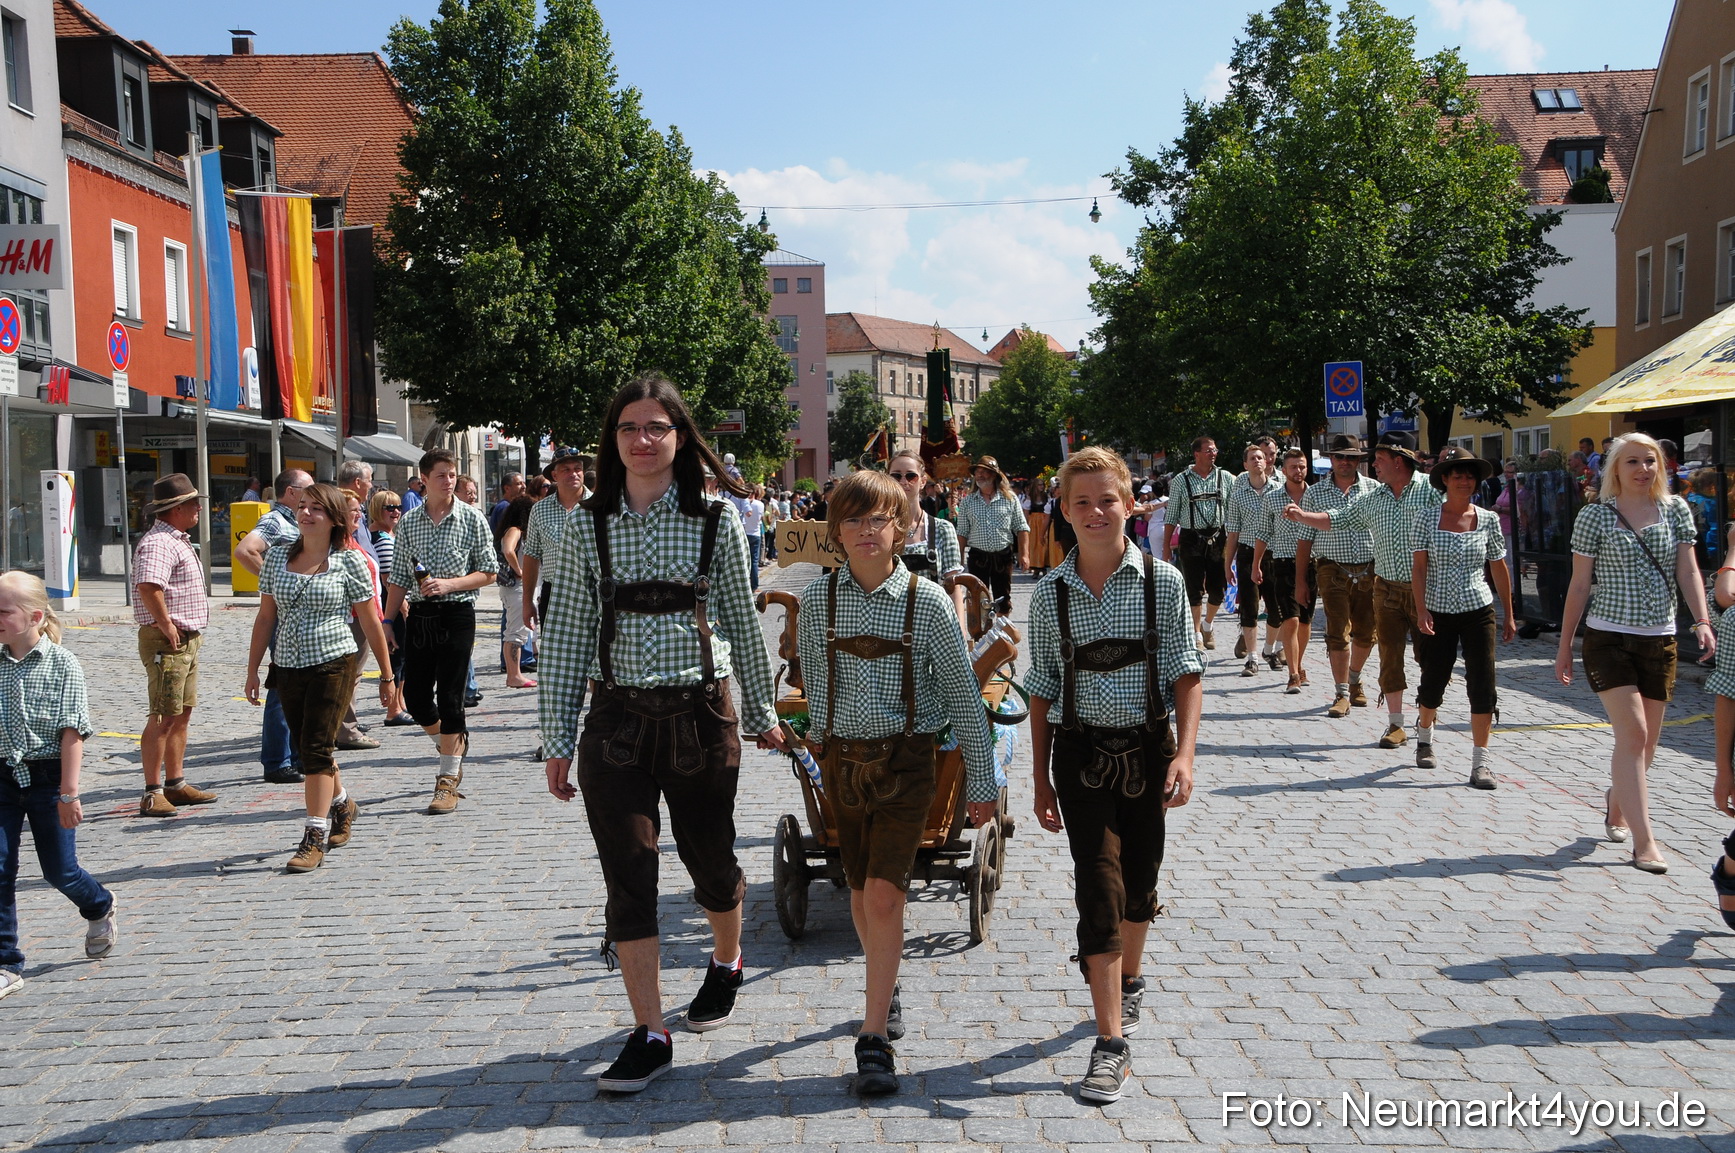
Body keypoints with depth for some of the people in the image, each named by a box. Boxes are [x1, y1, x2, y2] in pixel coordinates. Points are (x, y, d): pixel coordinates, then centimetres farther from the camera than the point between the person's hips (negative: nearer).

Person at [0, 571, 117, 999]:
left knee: (59, 870, 7)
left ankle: (99, 907, 39)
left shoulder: (62, 664, -10)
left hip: (47, 776, -3)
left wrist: (68, 794, -15)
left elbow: (72, 731, -12)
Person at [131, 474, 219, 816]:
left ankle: (175, 784, 24)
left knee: (182, 714, 15)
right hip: (167, 642, -11)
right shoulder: (158, 543, -17)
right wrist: (165, 624, -24)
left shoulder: (178, 540, 17)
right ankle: (152, 794, -6)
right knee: (164, 718, -9)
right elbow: (147, 586, -34)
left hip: (187, 640, 11)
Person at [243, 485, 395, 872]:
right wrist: (252, 670, 10)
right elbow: (266, 617, 12)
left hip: (334, 663, -5)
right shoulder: (277, 557, 8)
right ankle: (342, 804, 39)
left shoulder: (349, 561, -4)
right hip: (288, 667, 5)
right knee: (308, 750, 13)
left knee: (315, 747, -12)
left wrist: (386, 675, 3)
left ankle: (314, 838, -7)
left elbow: (371, 622, 0)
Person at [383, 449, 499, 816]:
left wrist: (449, 584, -14)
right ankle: (453, 743, 34)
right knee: (415, 696, 5)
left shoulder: (472, 518, -1)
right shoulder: (409, 522, 7)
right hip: (419, 615, 4)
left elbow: (488, 573, 0)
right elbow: (398, 578, 11)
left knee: (449, 697, -6)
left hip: (457, 614, -4)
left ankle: (448, 781, 3)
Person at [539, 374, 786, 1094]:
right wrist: (557, 737, 1)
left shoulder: (716, 521, 0)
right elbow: (565, 635, 3)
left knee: (709, 857, 13)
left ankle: (726, 962, 45)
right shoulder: (587, 529, 1)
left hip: (700, 713, 0)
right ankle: (650, 1035, 9)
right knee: (627, 874, -2)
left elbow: (741, 621, 8)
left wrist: (762, 712, 14)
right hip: (617, 719, 1)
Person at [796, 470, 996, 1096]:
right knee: (860, 892, 13)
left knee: (884, 895, -10)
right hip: (842, 757, 3)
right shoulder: (817, 599, -2)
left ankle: (874, 1039, -2)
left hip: (905, 760, -3)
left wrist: (981, 783, 1)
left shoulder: (926, 601, -8)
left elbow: (962, 695, -2)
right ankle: (885, 991, 39)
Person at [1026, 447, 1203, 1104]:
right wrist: (1041, 778, 4)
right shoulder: (1051, 594, -1)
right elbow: (1043, 691, 4)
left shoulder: (1163, 582, -4)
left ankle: (1129, 976, 45)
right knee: (1099, 886, -7)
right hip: (1082, 752, -1)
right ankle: (1111, 1044, -3)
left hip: (1149, 747, 1)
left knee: (1140, 879, 15)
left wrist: (1184, 755, -15)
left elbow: (1186, 675, -4)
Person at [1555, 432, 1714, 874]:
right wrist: (1565, 646, 1)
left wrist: (1702, 621, -14)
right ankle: (1644, 841, -14)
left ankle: (1616, 810, 37)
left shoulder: (1675, 510, 6)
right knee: (1632, 734, -14)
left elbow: (1688, 571, 2)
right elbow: (1579, 585, 1)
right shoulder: (1595, 516, -2)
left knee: (1646, 742, 11)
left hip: (1660, 640, 4)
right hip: (1608, 638, -4)